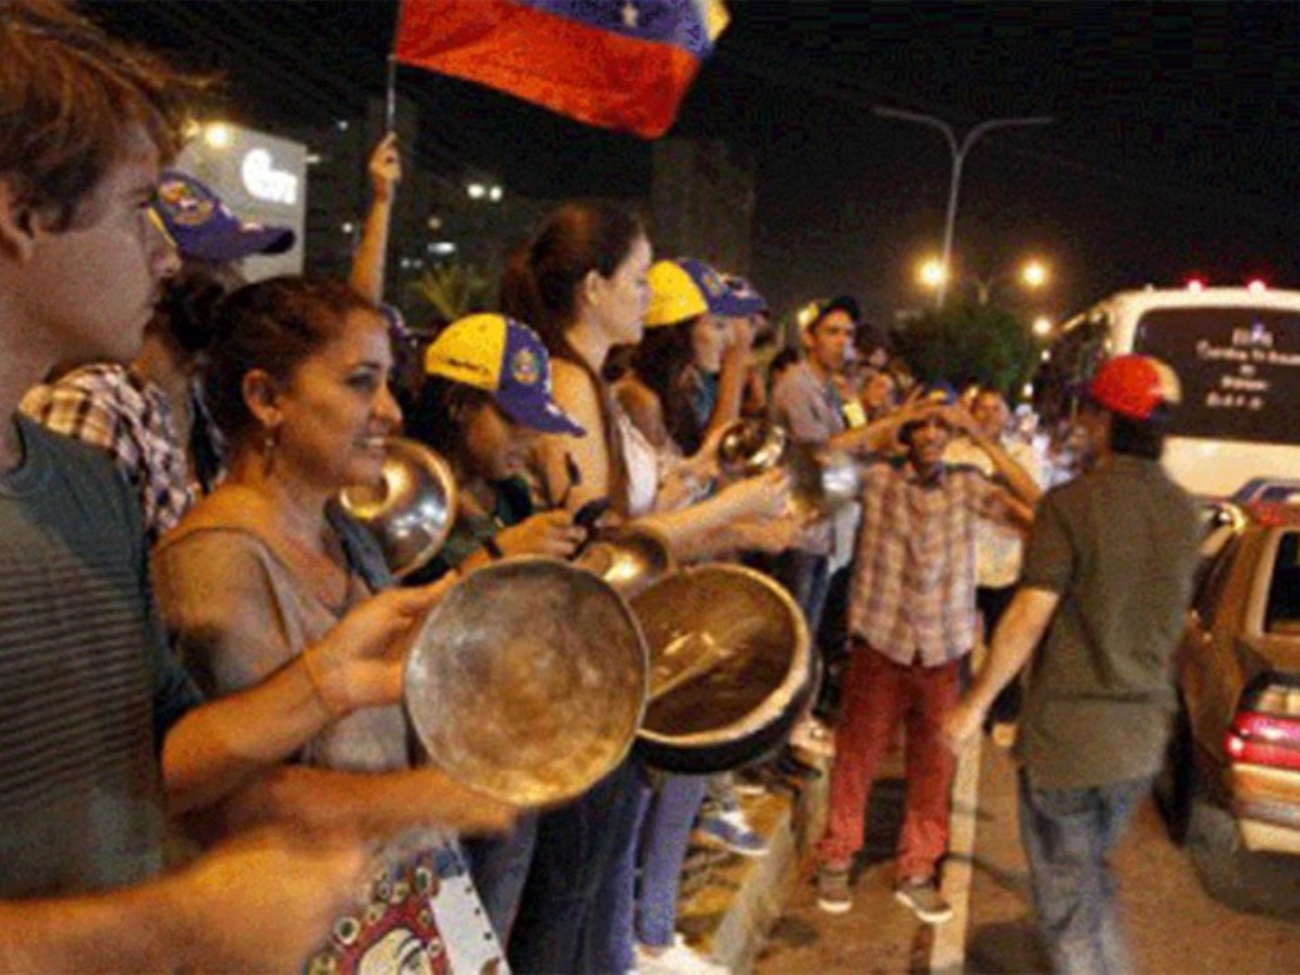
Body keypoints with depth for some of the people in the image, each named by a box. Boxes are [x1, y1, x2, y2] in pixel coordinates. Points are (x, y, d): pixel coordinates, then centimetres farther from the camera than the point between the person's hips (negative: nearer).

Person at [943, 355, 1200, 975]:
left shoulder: (1072, 504, -18)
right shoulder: (1182, 511, 3)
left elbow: (1030, 618, -20)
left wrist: (976, 703, -7)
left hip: (1065, 733, -6)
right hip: (1143, 737, 6)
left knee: (1067, 900, 10)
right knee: (1093, 878, 27)